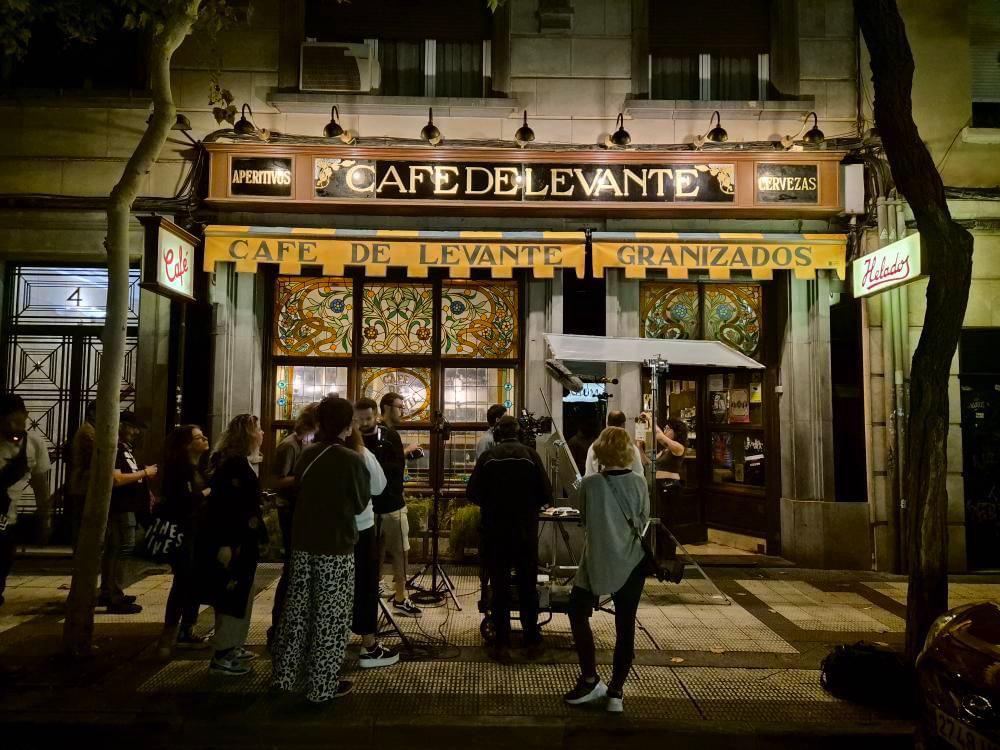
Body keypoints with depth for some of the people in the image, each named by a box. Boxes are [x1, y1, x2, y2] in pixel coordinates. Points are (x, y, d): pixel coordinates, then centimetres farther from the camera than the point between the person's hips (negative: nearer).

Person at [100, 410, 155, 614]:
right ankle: (116, 599, -3)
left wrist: (144, 489, 13)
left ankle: (106, 594, 25)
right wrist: (144, 472, -18)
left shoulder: (127, 447, 16)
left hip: (126, 506, 10)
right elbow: (116, 479, -25)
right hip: (120, 507, -10)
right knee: (123, 550, -8)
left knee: (112, 550, 16)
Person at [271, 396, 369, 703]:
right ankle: (322, 686, 13)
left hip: (302, 543, 6)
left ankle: (285, 675, 28)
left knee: (297, 609, 16)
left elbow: (300, 491, 12)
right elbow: (361, 503, -4)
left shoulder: (307, 454, 2)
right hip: (336, 547, -6)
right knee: (330, 617, 5)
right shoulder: (351, 459, -14)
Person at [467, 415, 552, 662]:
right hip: (526, 532, 0)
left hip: (495, 532, 0)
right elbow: (546, 495, -8)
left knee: (499, 588, 9)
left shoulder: (488, 457, -6)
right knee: (528, 587, 13)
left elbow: (472, 493, -7)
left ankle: (502, 644, 11)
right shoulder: (531, 455, -7)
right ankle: (532, 642, 20)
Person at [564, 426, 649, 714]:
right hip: (631, 563, 2)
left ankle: (591, 680, 14)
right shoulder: (639, 484, -9)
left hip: (596, 562, -2)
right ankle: (616, 691, 15)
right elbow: (643, 523, 3)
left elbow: (584, 519, 2)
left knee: (578, 613, 14)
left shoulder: (589, 484, -13)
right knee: (625, 626, 11)